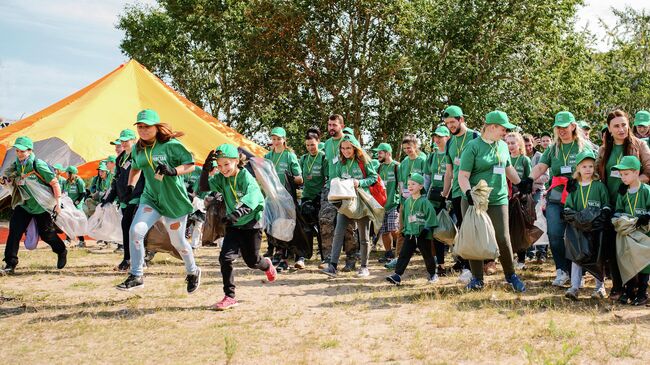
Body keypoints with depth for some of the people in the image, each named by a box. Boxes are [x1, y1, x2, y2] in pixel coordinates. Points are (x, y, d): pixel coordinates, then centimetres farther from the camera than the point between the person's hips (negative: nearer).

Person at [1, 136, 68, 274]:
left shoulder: (38, 165, -19)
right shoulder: (16, 165, -2)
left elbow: (54, 183, -17)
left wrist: (58, 203, -20)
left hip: (42, 207, -5)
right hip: (24, 205, 5)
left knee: (46, 234, 5)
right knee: (14, 231, -10)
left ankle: (62, 252, 35)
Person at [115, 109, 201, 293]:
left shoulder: (171, 145, -14)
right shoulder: (138, 149, 4)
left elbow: (190, 165, -14)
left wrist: (173, 171, -31)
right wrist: (130, 186, 10)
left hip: (174, 200, -4)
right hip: (150, 197, 4)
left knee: (178, 242, 7)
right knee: (135, 231, -18)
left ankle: (193, 272, 35)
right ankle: (136, 277, -7)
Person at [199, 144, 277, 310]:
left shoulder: (246, 177, -21)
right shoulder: (221, 178, -3)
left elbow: (252, 199, -37)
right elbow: (204, 187, -14)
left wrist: (236, 214, -53)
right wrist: (206, 168, -27)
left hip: (251, 223, -4)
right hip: (234, 226, 4)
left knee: (252, 261, 12)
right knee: (225, 257, -13)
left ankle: (267, 265, 50)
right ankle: (229, 297, -4)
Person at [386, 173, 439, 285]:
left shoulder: (424, 202, -9)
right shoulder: (407, 202, 9)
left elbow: (431, 216, -12)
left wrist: (426, 229, -16)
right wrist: (404, 229, 15)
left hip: (422, 235, -5)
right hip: (410, 234, 5)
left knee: (428, 255, 8)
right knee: (404, 254, -3)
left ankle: (432, 274, 26)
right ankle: (397, 275, -7)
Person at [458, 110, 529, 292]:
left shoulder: (502, 146, 11)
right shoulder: (473, 146, -7)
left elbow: (508, 167, 28)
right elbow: (463, 176, -11)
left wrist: (520, 184, 34)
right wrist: (468, 193, -25)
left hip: (498, 200, 4)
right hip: (474, 201, -4)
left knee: (503, 239, -2)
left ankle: (511, 275, 16)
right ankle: (477, 278, 16)